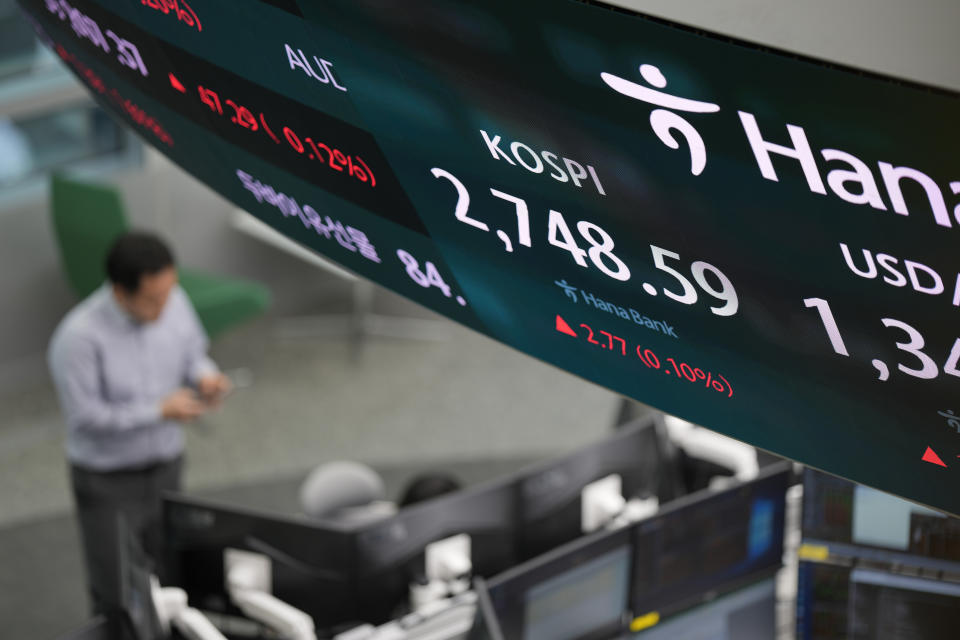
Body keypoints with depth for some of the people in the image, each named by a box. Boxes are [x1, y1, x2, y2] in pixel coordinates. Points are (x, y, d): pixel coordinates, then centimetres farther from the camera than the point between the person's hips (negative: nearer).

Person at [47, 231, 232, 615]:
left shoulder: (174, 302, -12)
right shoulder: (79, 338, -28)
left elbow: (193, 352, 6)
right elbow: (85, 416, -22)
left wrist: (205, 376, -17)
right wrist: (160, 411, -24)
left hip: (166, 466, 5)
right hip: (108, 482, -5)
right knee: (115, 597, 7)